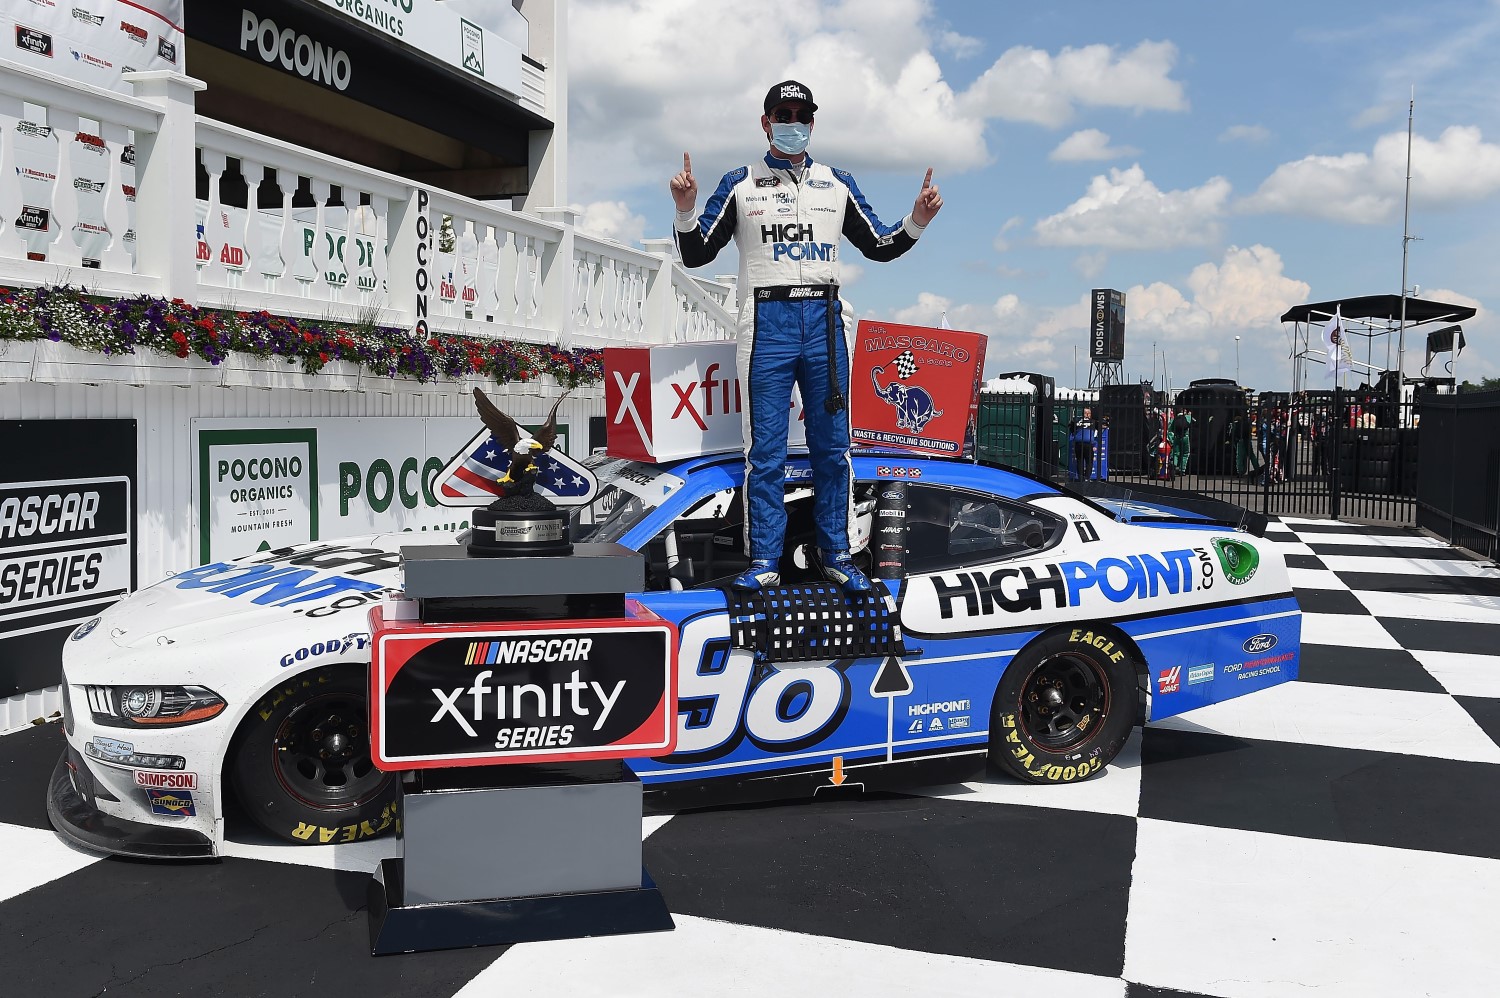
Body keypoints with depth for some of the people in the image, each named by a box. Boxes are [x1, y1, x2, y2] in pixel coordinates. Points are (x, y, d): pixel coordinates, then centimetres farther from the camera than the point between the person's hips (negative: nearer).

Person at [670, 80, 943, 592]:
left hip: (824, 321, 2)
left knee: (832, 447, 4)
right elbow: (696, 254, 7)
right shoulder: (739, 184, 9)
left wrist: (917, 220, 3)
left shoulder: (837, 183, 15)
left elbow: (880, 246, 19)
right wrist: (686, 209, -11)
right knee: (766, 451, -2)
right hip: (767, 324, -2)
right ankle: (765, 560, 5)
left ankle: (835, 553, 14)